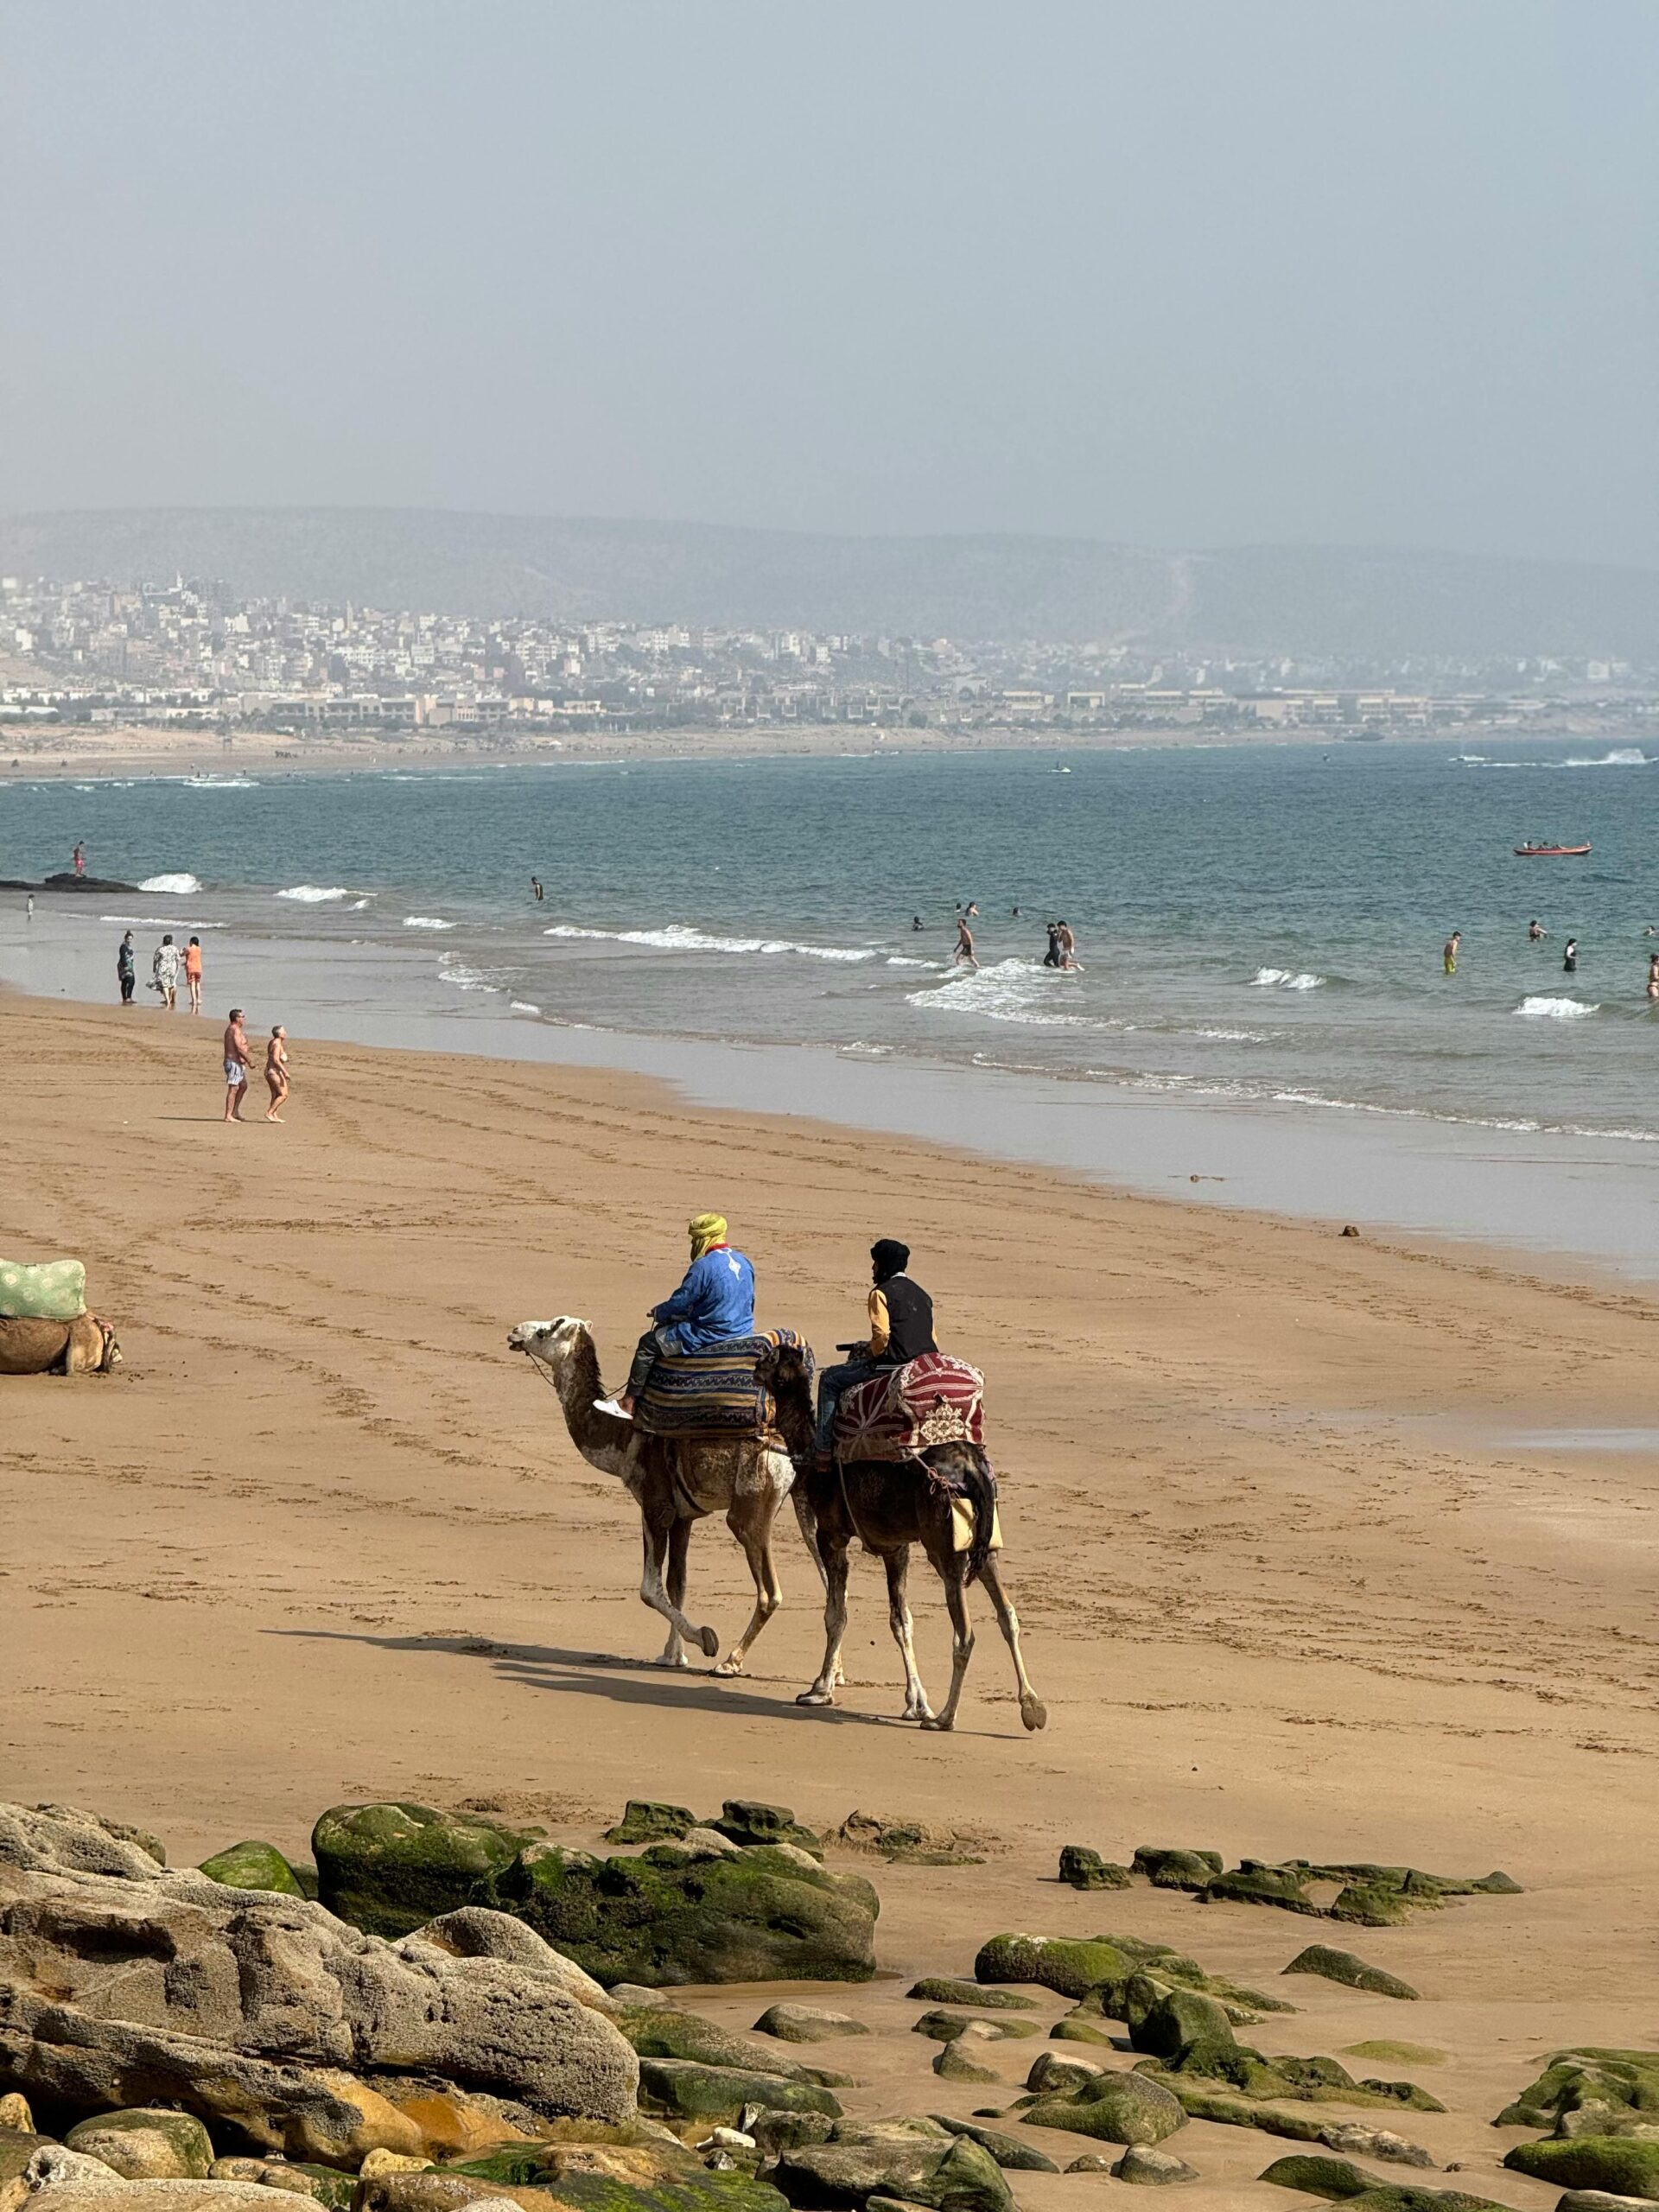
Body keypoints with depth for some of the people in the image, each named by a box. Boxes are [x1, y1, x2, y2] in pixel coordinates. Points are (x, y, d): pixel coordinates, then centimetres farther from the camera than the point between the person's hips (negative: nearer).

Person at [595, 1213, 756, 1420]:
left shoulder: (704, 1267, -19)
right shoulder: (744, 1263, 7)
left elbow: (679, 1303, -13)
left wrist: (658, 1312, 9)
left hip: (710, 1337, -9)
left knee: (649, 1343, 4)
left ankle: (628, 1403, 7)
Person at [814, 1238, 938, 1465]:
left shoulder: (881, 1293, -7)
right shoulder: (921, 1294, 18)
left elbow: (882, 1335, -19)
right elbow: (932, 1338, 20)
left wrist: (870, 1353, 2)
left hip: (893, 1363, -9)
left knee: (830, 1380, 6)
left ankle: (824, 1449, 0)